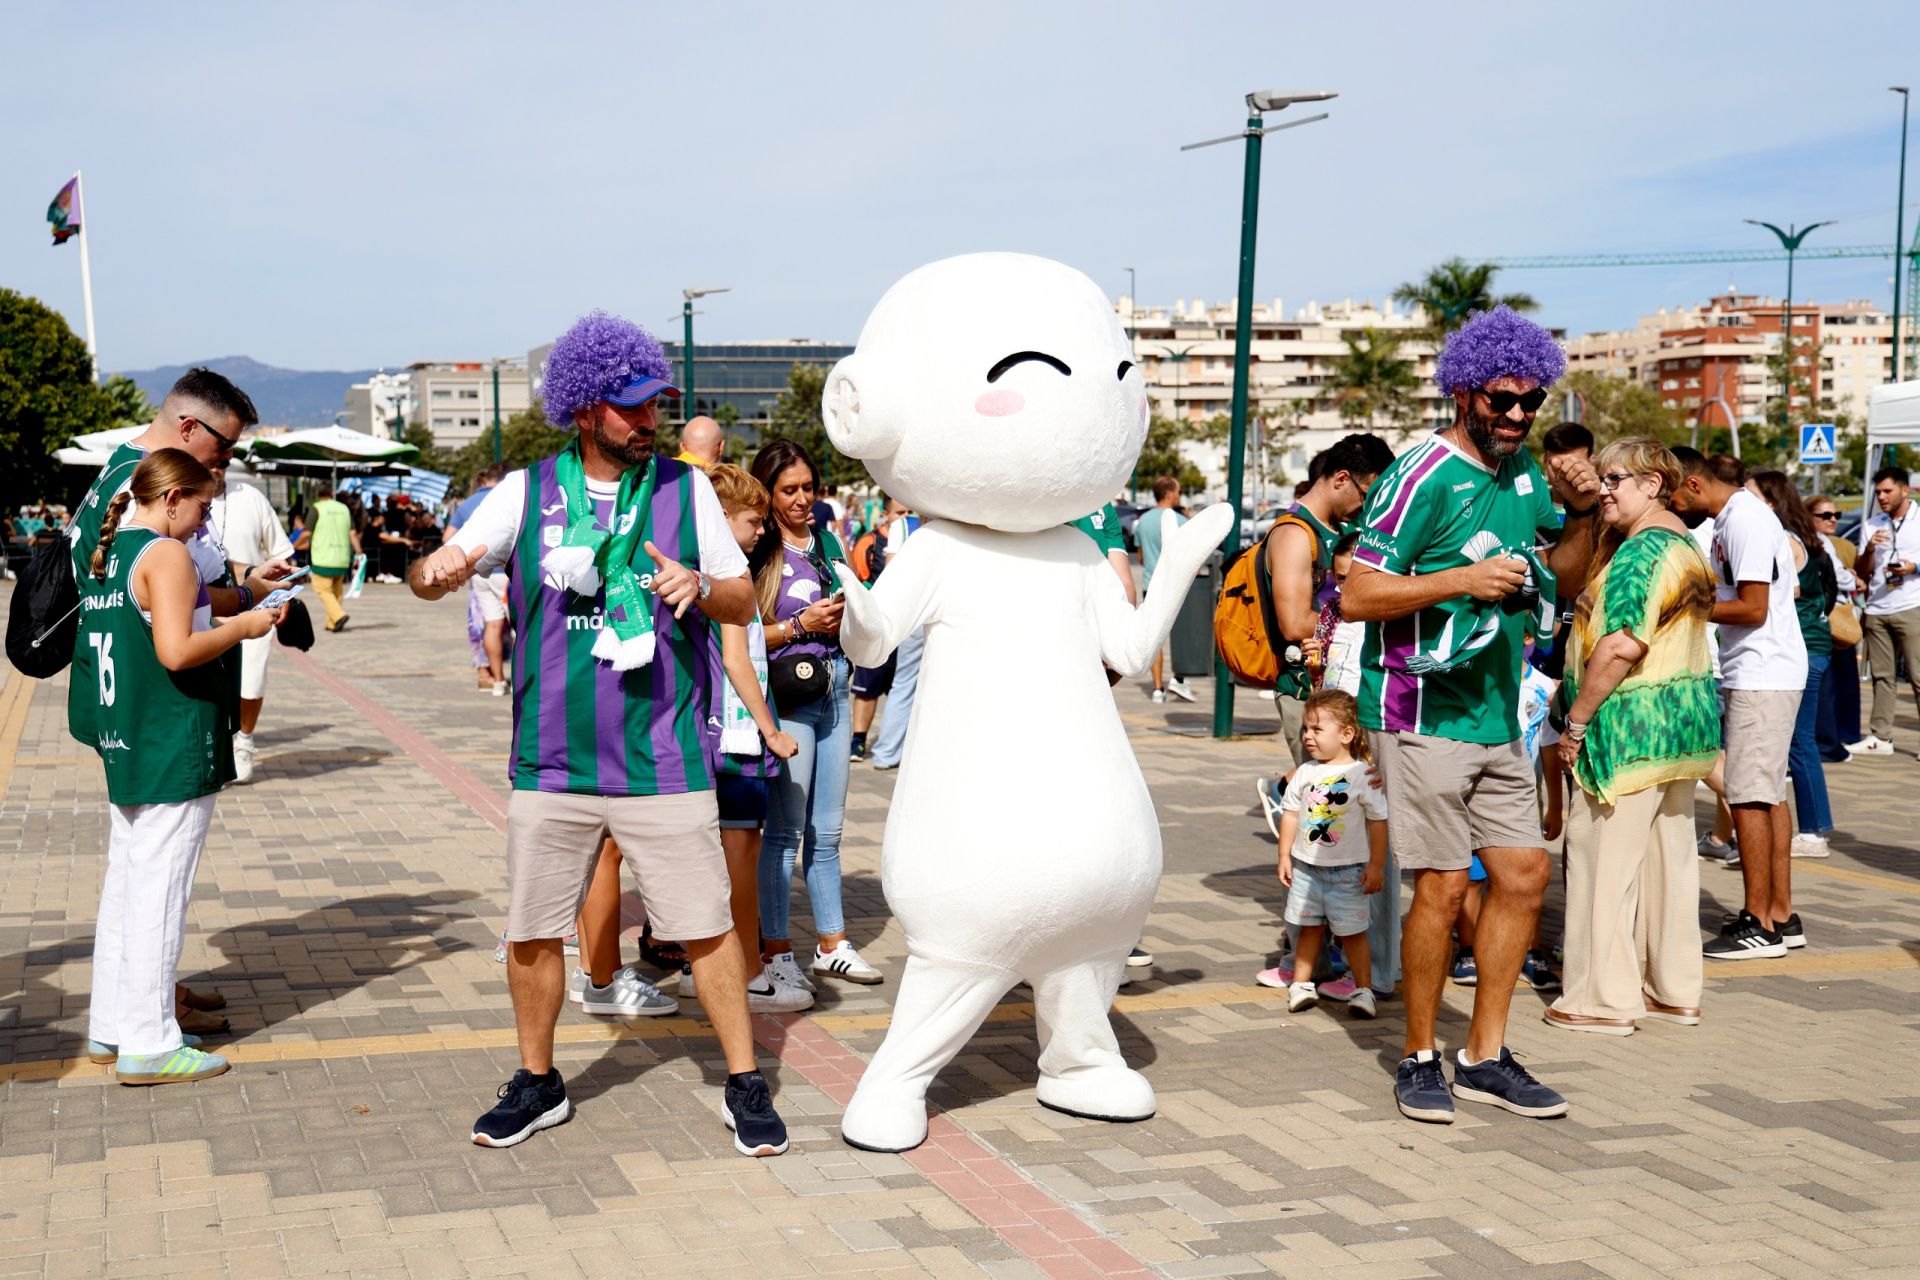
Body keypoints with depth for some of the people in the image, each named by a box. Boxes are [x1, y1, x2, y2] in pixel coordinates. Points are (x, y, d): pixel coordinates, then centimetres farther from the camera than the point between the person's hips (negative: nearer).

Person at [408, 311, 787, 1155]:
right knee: (531, 931, 8)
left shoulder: (685, 488, 3)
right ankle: (537, 1084, 27)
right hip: (552, 761, 1)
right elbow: (432, 578, 4)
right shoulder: (525, 493, 3)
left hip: (664, 760, -1)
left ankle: (744, 1085, 16)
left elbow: (745, 601, 7)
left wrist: (700, 587, -16)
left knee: (705, 925, 1)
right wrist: (435, 568, -21)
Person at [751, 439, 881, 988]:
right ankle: (776, 951, 8)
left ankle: (833, 944, 20)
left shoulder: (827, 541, 12)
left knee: (827, 829, 12)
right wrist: (801, 625, -16)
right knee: (786, 829, -1)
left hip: (835, 689, 6)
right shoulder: (756, 551, -6)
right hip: (785, 693, -6)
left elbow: (851, 607, 23)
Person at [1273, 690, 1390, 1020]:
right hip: (1306, 866, 4)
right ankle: (1301, 985, 20)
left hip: (1348, 869, -4)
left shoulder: (1362, 774, -10)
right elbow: (1290, 814, 9)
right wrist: (1285, 857, 7)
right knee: (1309, 927, 12)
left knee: (1352, 931, 2)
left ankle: (1363, 989, 12)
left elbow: (1378, 820, -7)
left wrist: (1376, 865, -8)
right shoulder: (1305, 773, 2)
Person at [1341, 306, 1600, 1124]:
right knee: (1443, 884, -6)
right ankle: (1420, 1060, 11)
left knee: (1523, 873, 8)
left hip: (1496, 717, 8)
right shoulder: (1421, 478, -13)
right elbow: (1358, 596, -17)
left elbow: (1566, 583, 18)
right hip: (1422, 714, -8)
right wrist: (1461, 580, -24)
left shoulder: (1523, 470, 11)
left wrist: (1581, 513, 1)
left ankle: (1484, 1058, 19)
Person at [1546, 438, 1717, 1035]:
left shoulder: (1642, 549, -16)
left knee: (1604, 855, -3)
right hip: (1682, 719, 10)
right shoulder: (1684, 544, 17)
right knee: (1669, 856, 13)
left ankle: (1604, 999, 1)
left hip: (1632, 726, -10)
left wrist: (1574, 721, -17)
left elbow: (1619, 646, -24)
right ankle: (1675, 990, 20)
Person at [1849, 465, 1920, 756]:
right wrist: (1869, 550, -4)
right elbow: (1861, 572, 14)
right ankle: (1880, 737, 10)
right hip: (1876, 610, 4)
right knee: (1881, 676, 6)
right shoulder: (1871, 525, 15)